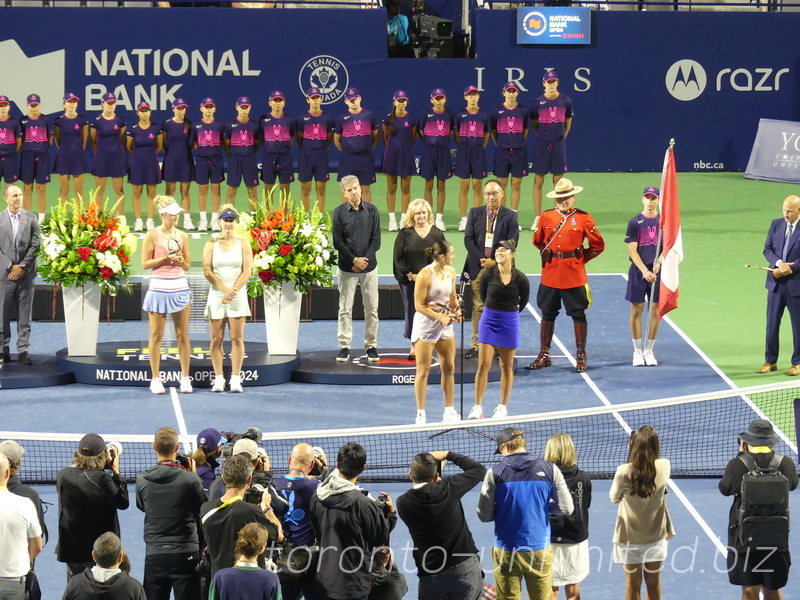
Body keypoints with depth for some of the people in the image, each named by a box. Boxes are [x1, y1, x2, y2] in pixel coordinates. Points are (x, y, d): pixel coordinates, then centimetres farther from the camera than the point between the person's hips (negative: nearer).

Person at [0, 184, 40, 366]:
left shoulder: (31, 219, 5)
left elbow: (35, 245, 0)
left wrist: (22, 267, -9)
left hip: (26, 274, 1)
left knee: (25, 315, 2)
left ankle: (23, 349, 6)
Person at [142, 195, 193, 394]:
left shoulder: (182, 236, 8)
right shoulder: (153, 235, -2)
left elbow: (187, 266, 14)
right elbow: (145, 264, -4)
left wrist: (181, 260, -8)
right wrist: (165, 259, -15)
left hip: (180, 288, 3)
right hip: (159, 288, -3)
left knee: (183, 335, 3)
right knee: (156, 335, 2)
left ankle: (185, 378, 8)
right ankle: (155, 379, 8)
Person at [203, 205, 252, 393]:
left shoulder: (243, 244, 5)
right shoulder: (211, 244, 6)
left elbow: (247, 271, -1)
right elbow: (207, 271, -2)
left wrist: (233, 291, -12)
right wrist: (225, 289, -12)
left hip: (238, 295, 0)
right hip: (216, 295, 1)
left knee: (237, 338, -3)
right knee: (216, 338, 0)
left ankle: (235, 378, 0)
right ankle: (218, 378, 4)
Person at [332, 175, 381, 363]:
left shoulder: (371, 211, 2)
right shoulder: (339, 212, -1)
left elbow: (376, 240, 2)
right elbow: (337, 242, -3)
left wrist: (365, 259, -9)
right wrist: (354, 260, -9)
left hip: (369, 266, 1)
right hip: (347, 268, -1)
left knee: (371, 308, 3)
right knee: (345, 309, 1)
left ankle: (371, 346, 11)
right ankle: (344, 346, 7)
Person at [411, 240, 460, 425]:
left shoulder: (451, 271, 3)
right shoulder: (425, 275, -19)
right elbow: (419, 305, -17)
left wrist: (456, 310, -3)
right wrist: (440, 318, -20)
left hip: (446, 325, 7)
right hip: (425, 324, -7)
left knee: (449, 368, 10)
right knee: (423, 371, 0)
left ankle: (449, 411, 20)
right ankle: (420, 415, 7)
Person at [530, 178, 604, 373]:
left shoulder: (583, 218, -2)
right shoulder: (546, 217, 5)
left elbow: (598, 245, 2)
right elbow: (537, 240, 20)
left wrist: (582, 258, 2)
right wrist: (547, 254, 12)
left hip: (574, 274, -3)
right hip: (550, 274, 3)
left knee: (578, 314, 2)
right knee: (547, 314, 9)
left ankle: (581, 356, 8)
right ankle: (544, 355, 18)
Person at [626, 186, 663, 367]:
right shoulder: (635, 222, -2)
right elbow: (632, 250, -6)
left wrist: (659, 262, -17)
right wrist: (644, 271, -15)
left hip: (658, 271, 2)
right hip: (638, 271, -2)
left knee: (655, 311, 4)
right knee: (637, 310, 2)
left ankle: (649, 351, 15)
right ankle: (637, 351, 12)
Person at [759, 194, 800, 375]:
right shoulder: (776, 225, 6)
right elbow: (767, 249, 3)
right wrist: (779, 263, -15)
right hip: (776, 284, 4)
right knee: (772, 323, 7)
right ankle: (770, 361, 18)